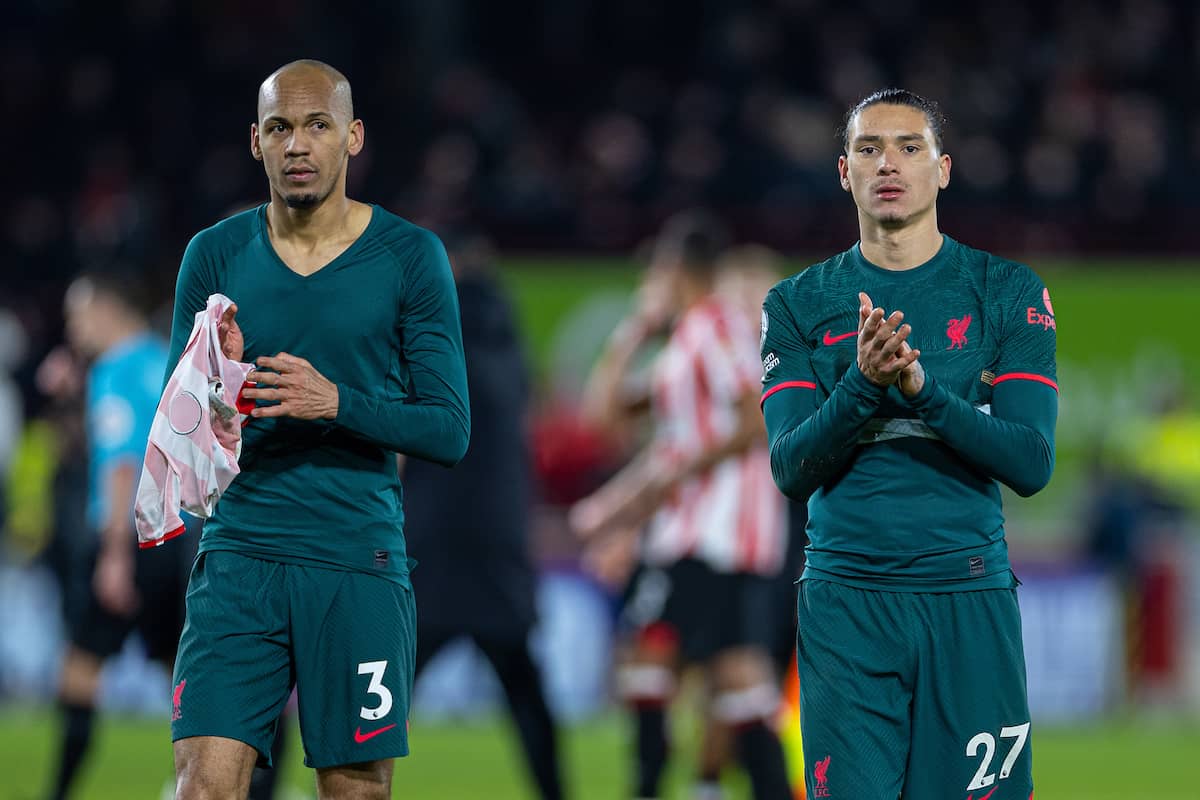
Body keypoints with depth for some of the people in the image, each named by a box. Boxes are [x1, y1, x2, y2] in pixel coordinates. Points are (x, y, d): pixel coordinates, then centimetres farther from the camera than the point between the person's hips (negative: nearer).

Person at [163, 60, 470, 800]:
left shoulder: (410, 258, 1)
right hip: (241, 558, 1)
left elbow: (450, 432, -1)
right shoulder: (216, 256, 6)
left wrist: (335, 403, -17)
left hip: (361, 567, -1)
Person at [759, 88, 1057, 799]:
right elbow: (792, 468, -2)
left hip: (971, 595, 0)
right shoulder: (799, 305, 8)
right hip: (845, 601, 0)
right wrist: (863, 385, -20)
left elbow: (1032, 464, -4)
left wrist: (923, 389, -18)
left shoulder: (1008, 292, 5)